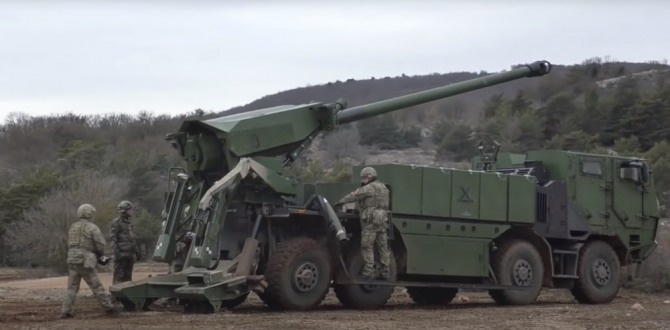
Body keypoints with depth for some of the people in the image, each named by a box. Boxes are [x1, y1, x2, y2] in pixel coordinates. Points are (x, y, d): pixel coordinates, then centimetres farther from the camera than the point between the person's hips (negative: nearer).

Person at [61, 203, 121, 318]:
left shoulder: (73, 227, 14)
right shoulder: (93, 228, -6)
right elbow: (100, 245, -9)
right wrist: (100, 255, 16)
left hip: (72, 261, 6)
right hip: (85, 262, -6)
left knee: (72, 288, 9)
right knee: (97, 287, 1)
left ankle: (65, 312, 1)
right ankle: (109, 308, 8)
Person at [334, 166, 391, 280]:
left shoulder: (369, 188, -7)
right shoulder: (384, 188, 20)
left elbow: (354, 196, -7)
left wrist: (340, 202, 3)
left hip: (371, 220, -8)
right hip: (382, 221, 8)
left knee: (367, 247, -6)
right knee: (383, 248, 9)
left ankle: (368, 273, -10)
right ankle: (386, 272, 10)